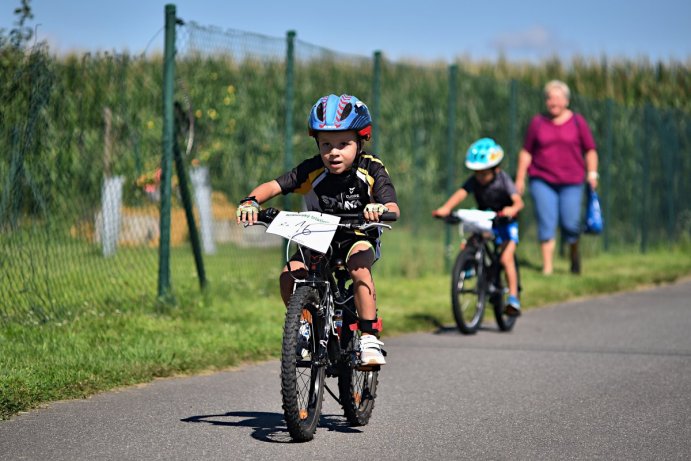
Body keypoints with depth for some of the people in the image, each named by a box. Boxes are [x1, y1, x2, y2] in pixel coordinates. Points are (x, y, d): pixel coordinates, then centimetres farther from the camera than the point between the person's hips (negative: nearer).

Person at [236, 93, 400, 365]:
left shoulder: (372, 170, -18)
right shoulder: (312, 171, -14)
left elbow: (393, 208, -30)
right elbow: (273, 186, -19)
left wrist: (381, 209, -54)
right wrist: (251, 201, -40)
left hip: (358, 237, -2)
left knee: (358, 265, -36)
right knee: (289, 276, -22)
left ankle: (370, 338, -28)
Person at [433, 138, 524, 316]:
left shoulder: (503, 180, -19)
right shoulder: (474, 181, -10)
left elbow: (518, 201, -33)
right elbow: (460, 193, -28)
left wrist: (512, 209, -57)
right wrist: (446, 208, -48)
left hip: (505, 223, -4)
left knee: (506, 258, -21)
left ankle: (513, 298, -15)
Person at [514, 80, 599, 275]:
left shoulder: (577, 122, 6)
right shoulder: (537, 122, 7)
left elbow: (590, 150, 9)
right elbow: (526, 152, 10)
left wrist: (592, 173, -2)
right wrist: (520, 178, 6)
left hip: (571, 182, 0)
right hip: (542, 180, 1)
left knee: (570, 223, -4)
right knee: (546, 224, -7)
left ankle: (574, 254, 25)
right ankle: (547, 266, -4)